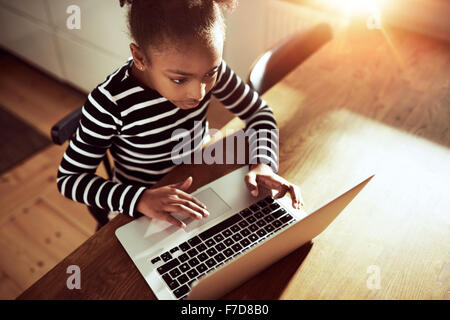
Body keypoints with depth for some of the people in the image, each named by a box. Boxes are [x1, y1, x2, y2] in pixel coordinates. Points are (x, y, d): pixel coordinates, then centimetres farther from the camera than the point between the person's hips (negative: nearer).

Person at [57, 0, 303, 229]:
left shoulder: (207, 68, -16)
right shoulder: (110, 104, -28)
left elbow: (259, 112, -4)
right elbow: (69, 179, -18)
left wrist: (263, 165, -23)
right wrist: (139, 199, -34)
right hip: (143, 211, -3)